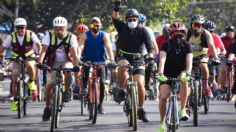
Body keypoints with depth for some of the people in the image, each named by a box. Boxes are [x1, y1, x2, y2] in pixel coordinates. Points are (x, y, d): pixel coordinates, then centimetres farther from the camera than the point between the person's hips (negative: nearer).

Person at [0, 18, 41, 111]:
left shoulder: (31, 35, -15)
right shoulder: (11, 37, -13)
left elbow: (38, 44, -9)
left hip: (29, 58, -2)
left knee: (30, 66, -36)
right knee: (15, 79, -6)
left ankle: (32, 82, -8)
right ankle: (15, 100, 10)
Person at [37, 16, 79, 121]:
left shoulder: (71, 37, -18)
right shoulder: (50, 35, -17)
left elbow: (74, 52, -27)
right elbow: (44, 50, -26)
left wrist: (76, 65, -43)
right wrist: (40, 62, -42)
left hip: (66, 61, -1)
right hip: (53, 62, 1)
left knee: (67, 71, -34)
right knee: (49, 85, -6)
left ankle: (66, 92, -13)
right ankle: (47, 108, 9)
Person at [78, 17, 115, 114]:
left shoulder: (104, 35, -11)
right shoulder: (86, 35, -12)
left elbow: (108, 48, -22)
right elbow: (79, 47, -24)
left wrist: (112, 61, -37)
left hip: (100, 61, 0)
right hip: (88, 59, 0)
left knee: (102, 83, -8)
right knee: (86, 68, -32)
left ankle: (100, 105, 5)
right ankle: (84, 86, -6)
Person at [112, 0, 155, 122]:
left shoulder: (142, 31, -6)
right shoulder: (122, 28, -1)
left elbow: (150, 46, -16)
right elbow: (115, 19, -20)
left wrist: (151, 57, -35)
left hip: (138, 60, 0)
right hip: (124, 57, 0)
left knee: (139, 83, -16)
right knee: (124, 66, -36)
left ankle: (141, 109, 0)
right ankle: (121, 89, -14)